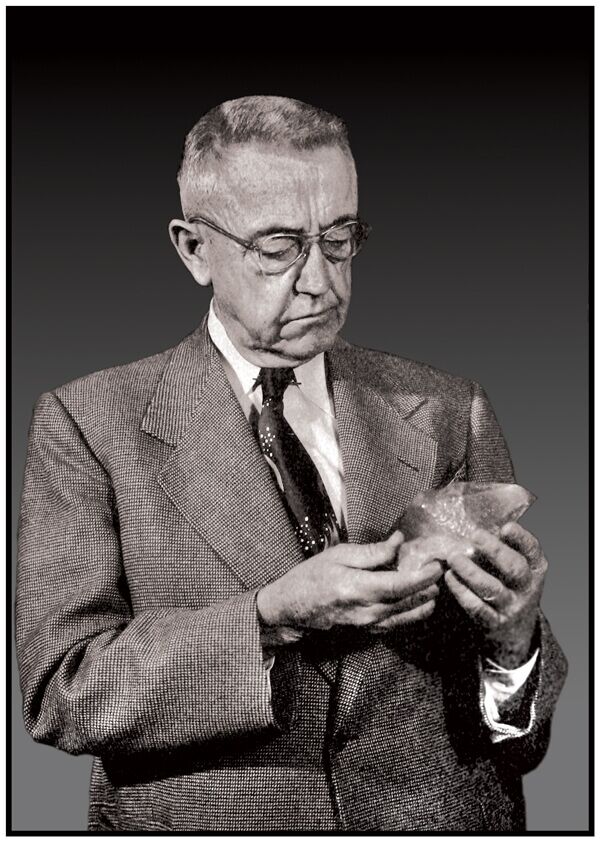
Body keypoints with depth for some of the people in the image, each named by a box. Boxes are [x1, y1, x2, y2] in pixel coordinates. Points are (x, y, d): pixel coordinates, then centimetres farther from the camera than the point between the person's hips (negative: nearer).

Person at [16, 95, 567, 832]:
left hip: (435, 819, 2)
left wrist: (512, 641, -13)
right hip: (205, 825, -1)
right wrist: (272, 618, -17)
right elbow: (59, 688, -8)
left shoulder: (446, 413, 7)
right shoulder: (91, 422, 1)